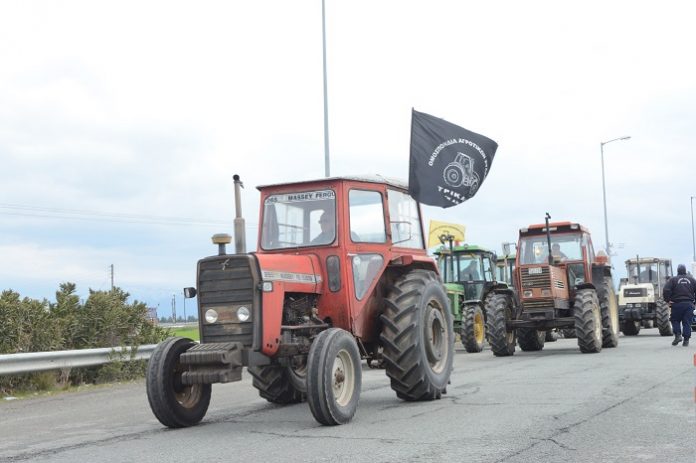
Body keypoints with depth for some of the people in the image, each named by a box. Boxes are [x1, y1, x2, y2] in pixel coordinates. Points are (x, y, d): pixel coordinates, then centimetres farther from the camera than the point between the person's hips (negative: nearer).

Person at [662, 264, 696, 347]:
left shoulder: (673, 280, 0)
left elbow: (666, 290, -13)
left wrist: (668, 300, -4)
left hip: (677, 304, -2)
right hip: (689, 304, 2)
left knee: (675, 321, 12)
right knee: (687, 323, 3)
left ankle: (678, 335, -6)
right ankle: (686, 340, 1)